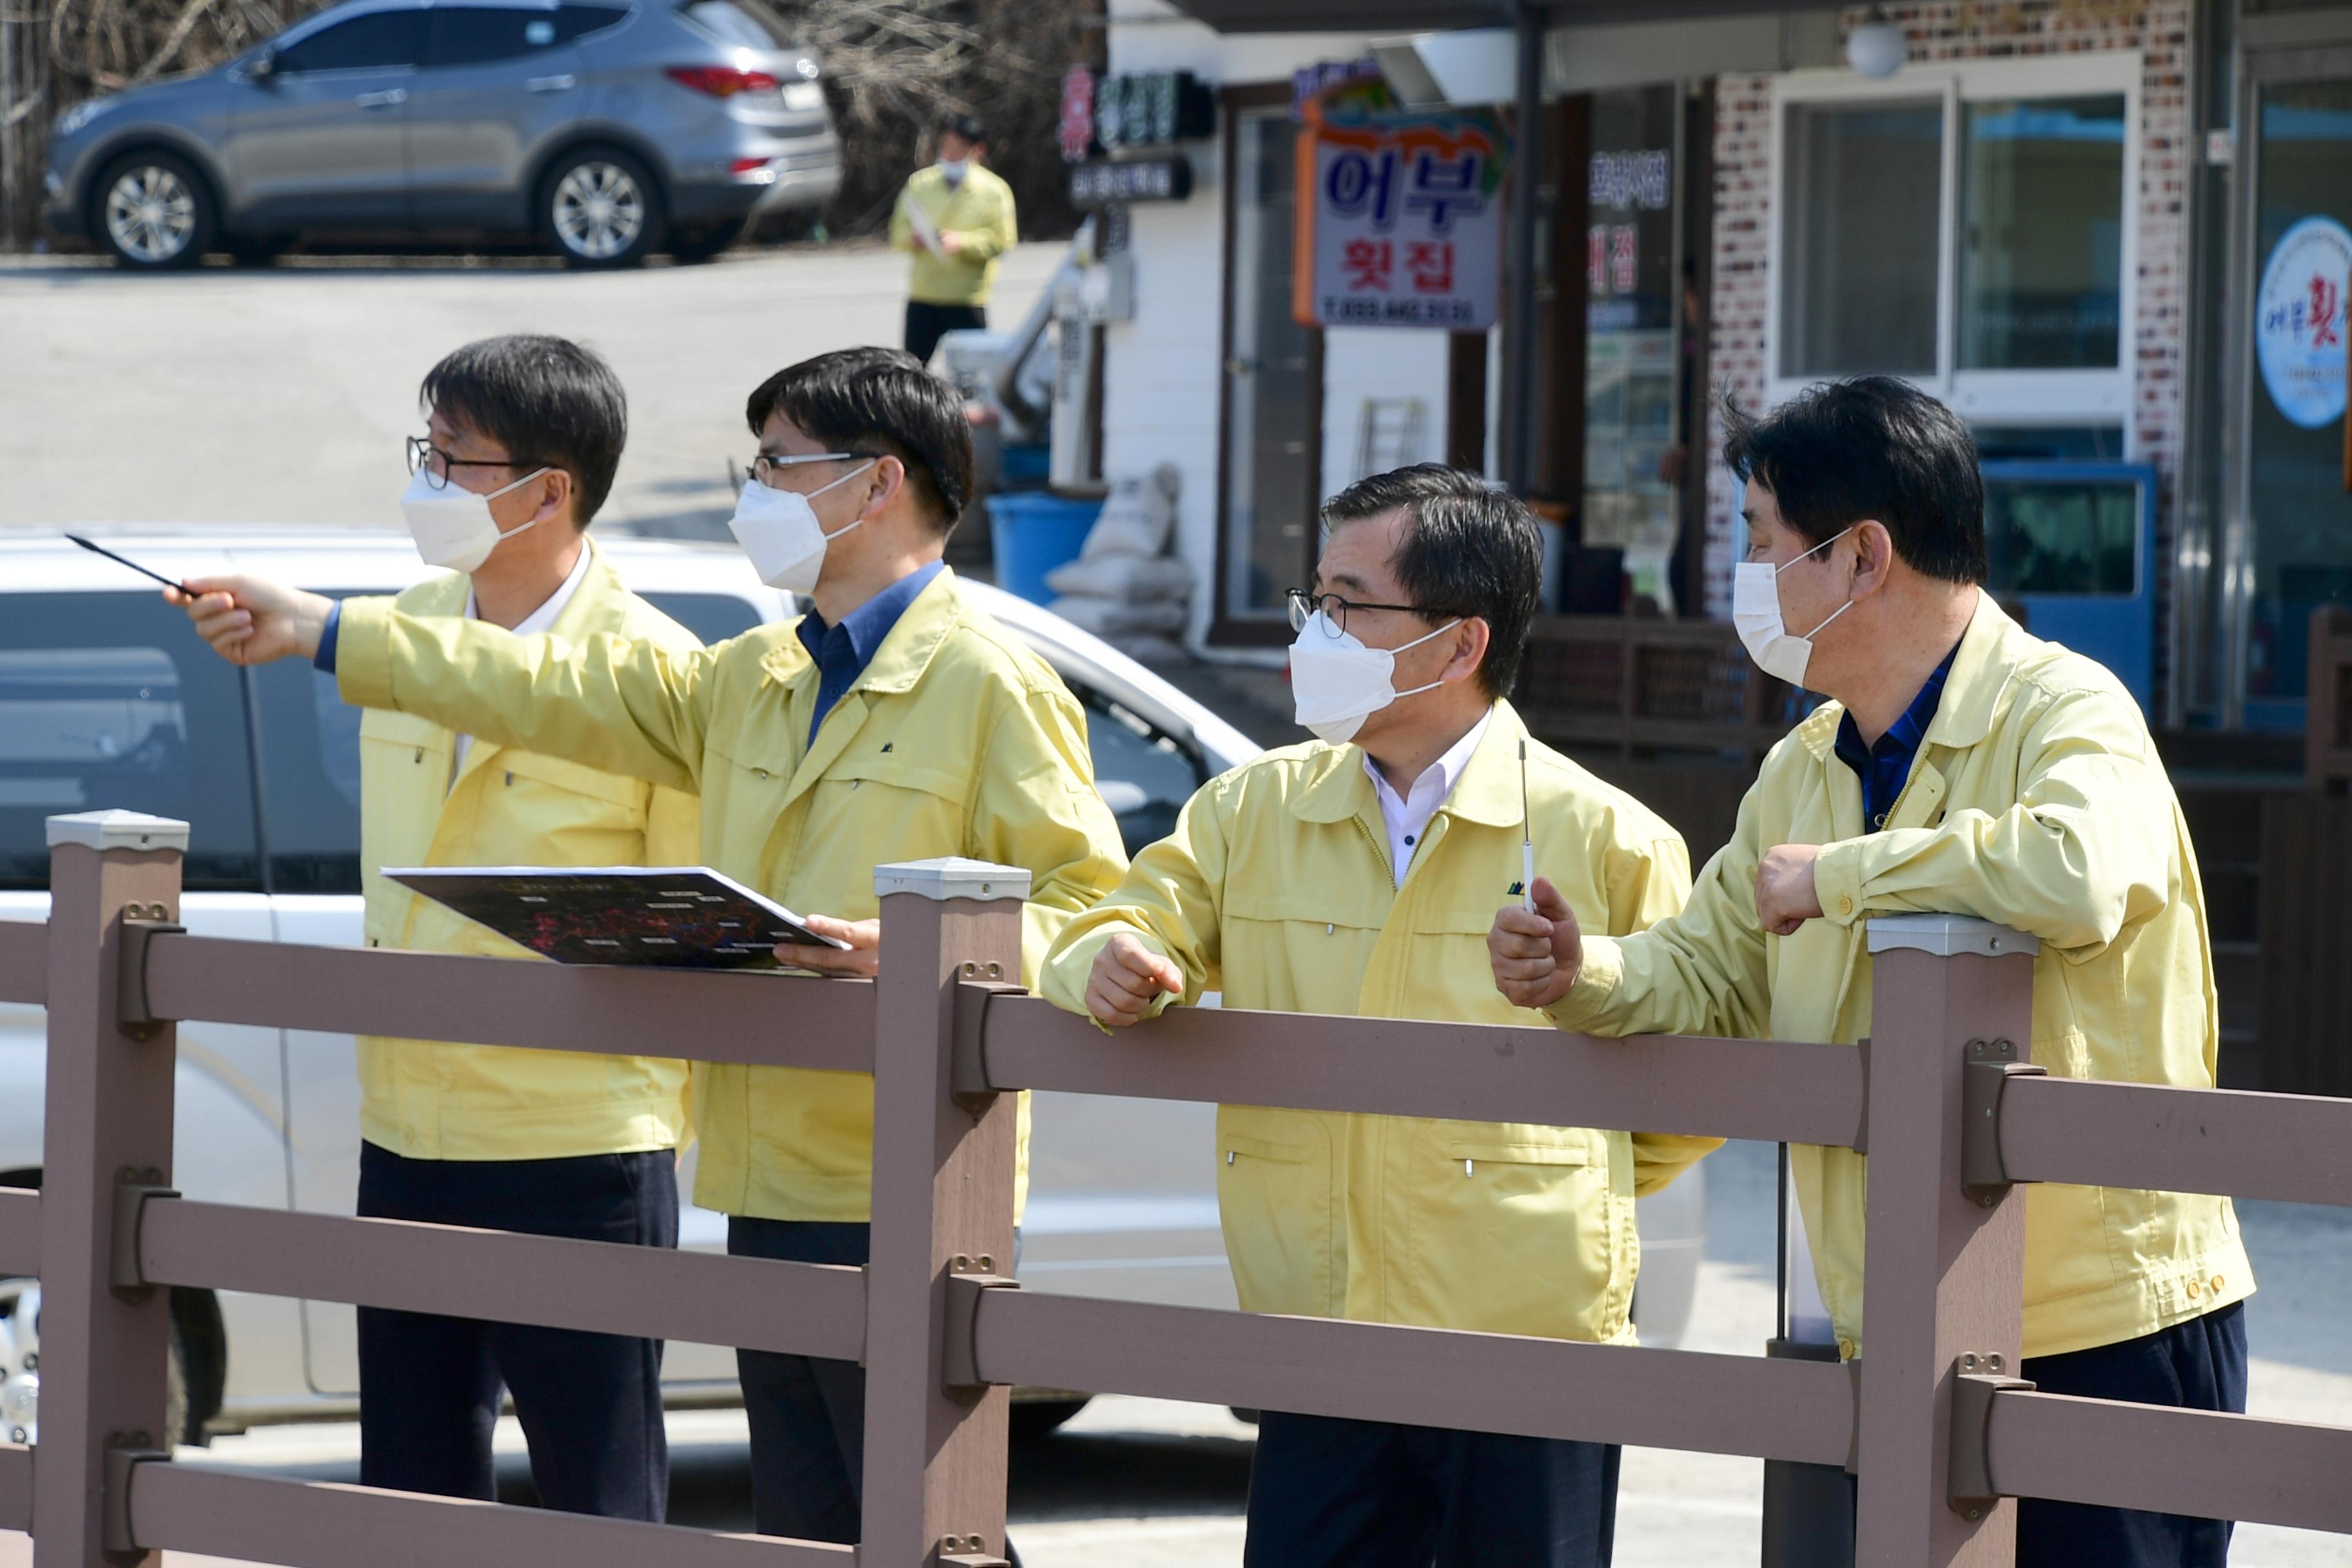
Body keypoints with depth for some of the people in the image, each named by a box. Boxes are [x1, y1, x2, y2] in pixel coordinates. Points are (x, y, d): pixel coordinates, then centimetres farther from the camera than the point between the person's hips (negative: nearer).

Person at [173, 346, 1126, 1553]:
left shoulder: (991, 686, -7)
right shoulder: (754, 683, 19)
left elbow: (1086, 898, -11)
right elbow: (564, 692, 22)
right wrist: (319, 631, 21)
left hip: (906, 1200, -8)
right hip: (771, 1188, 8)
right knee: (801, 1532, 10)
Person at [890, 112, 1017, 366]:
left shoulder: (994, 191, -2)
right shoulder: (920, 183, 8)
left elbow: (1002, 241, -9)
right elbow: (899, 233, 10)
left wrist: (961, 242, -23)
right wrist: (914, 238, -14)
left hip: (967, 300, -3)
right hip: (922, 296, 3)